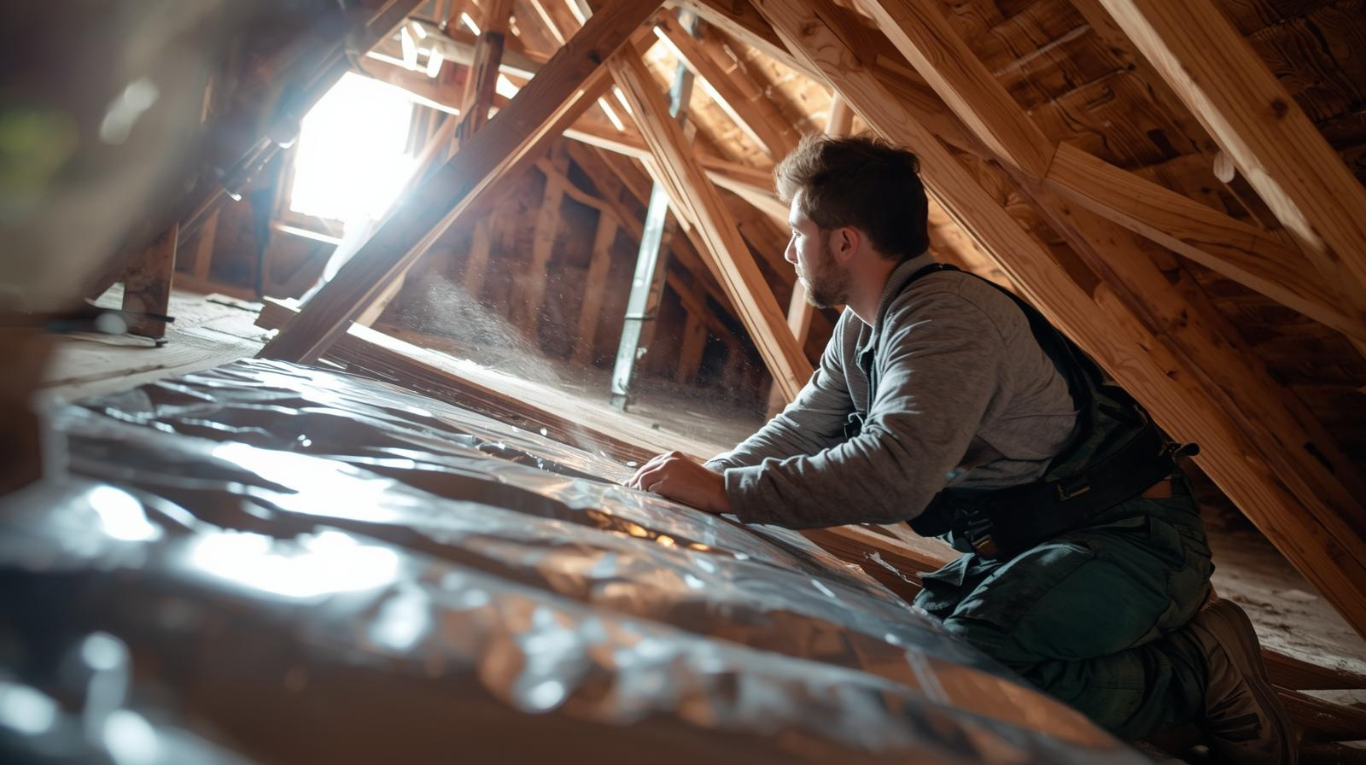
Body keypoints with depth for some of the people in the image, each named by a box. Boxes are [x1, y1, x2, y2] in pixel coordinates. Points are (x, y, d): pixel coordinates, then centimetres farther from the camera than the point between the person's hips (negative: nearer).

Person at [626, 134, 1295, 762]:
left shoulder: (946, 315, -25)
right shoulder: (859, 329, 8)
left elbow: (895, 472, -38)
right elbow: (799, 431, 12)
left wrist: (724, 491, -33)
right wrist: (696, 482, -1)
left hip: (1129, 539, -10)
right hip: (1033, 539, 10)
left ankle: (1199, 669, -5)